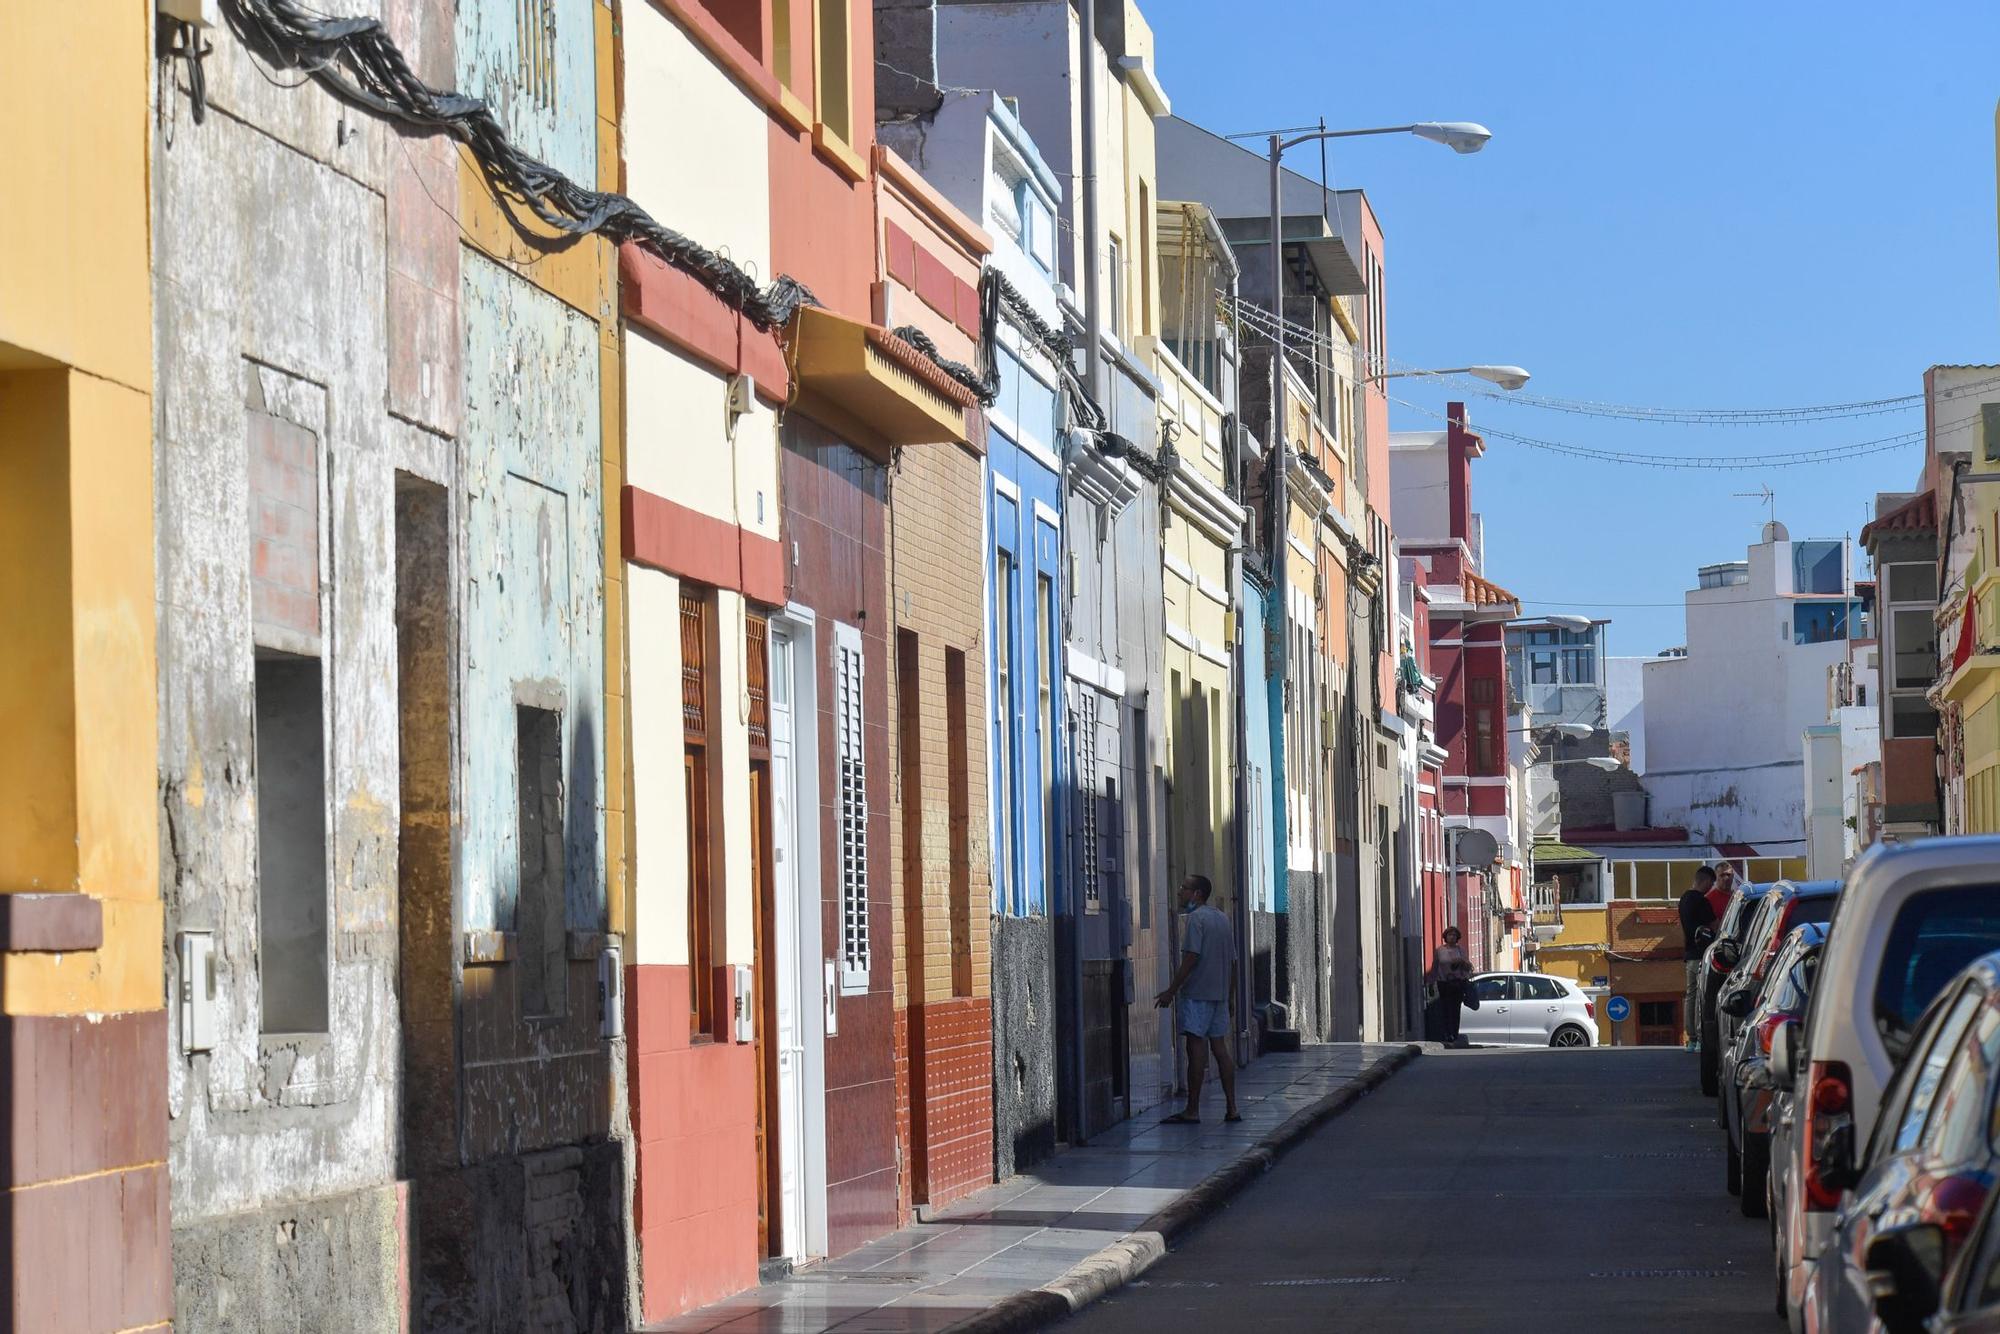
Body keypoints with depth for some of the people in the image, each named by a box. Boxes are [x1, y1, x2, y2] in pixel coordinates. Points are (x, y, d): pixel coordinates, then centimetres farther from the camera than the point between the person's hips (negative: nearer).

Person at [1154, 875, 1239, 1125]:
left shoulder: (1195, 918, -10)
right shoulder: (1222, 918, 16)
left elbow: (1191, 958, -17)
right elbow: (1233, 961, 18)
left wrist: (1171, 991, -14)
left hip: (1197, 992, -8)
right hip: (1220, 992, 8)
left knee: (1196, 1048, -7)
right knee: (1220, 1047, 9)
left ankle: (1192, 1111, -8)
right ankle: (1231, 1108, 7)